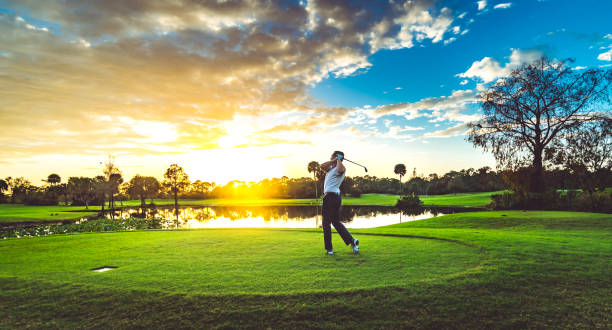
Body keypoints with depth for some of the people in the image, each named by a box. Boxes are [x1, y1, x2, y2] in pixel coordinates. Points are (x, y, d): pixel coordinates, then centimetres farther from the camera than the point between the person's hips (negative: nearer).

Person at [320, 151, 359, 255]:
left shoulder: (341, 168, -8)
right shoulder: (331, 168, 20)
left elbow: (340, 170, -32)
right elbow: (322, 166, 6)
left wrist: (338, 160, -16)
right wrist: (333, 161, -2)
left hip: (331, 196, -9)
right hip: (335, 197, 9)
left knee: (326, 223, -2)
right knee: (336, 222, 14)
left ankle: (329, 248, 3)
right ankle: (352, 241, 11)